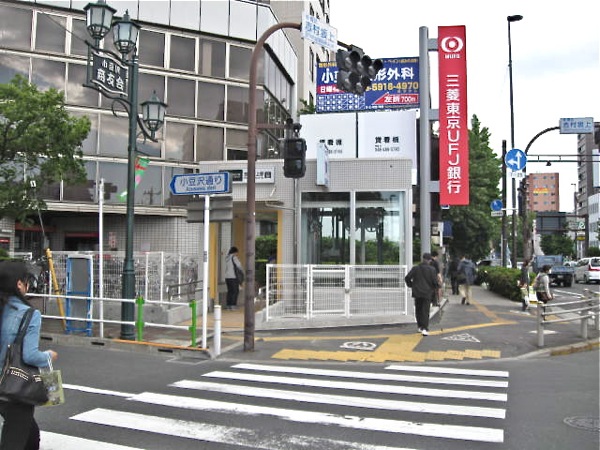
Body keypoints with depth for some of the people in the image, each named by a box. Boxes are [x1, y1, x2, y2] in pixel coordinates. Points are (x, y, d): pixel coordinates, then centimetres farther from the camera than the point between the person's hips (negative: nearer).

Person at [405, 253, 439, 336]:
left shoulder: (415, 268, -2)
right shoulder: (432, 270, -7)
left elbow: (407, 278, -2)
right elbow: (435, 281, -9)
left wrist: (411, 285, 14)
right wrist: (436, 287, 11)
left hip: (417, 292, 2)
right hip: (427, 293, -2)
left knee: (418, 310, 15)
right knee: (425, 311, 0)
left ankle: (420, 327, 22)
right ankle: (425, 329, -9)